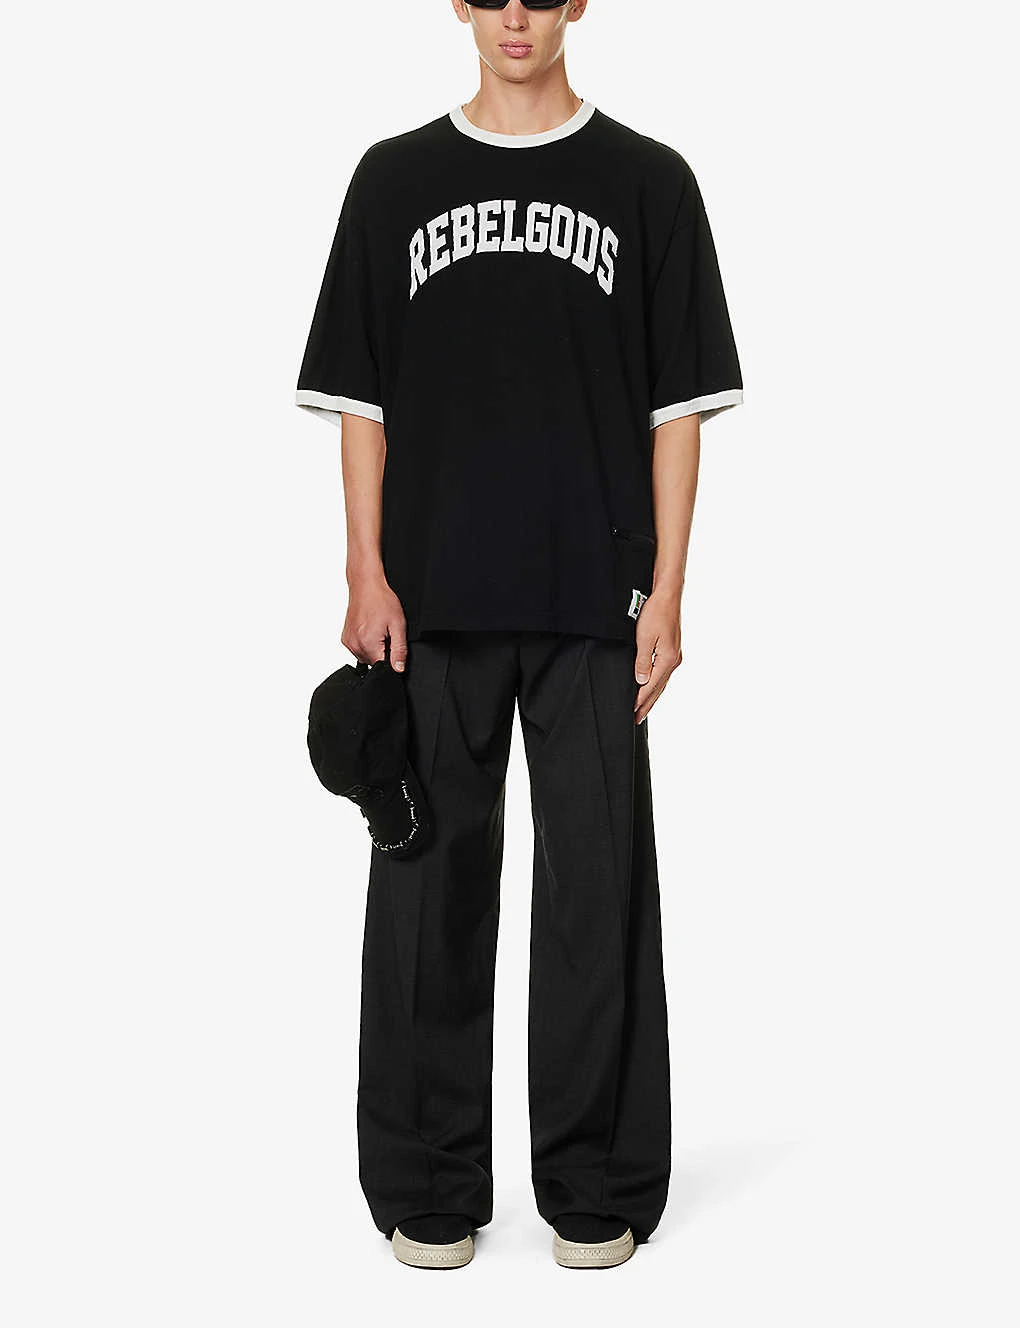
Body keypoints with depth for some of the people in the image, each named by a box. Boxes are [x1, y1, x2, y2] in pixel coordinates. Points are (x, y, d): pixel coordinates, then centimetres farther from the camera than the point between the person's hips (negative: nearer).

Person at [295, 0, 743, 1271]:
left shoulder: (648, 180, 6)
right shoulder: (394, 178, 9)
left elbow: (679, 403, 3)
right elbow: (360, 395, 7)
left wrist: (666, 593, -4)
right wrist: (367, 578, -2)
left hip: (593, 606, -1)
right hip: (433, 606, 1)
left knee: (597, 890, 3)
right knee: (430, 887, 5)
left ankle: (596, 1189, 17)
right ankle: (429, 1188, 18)